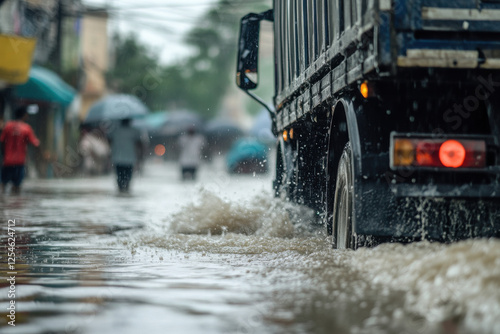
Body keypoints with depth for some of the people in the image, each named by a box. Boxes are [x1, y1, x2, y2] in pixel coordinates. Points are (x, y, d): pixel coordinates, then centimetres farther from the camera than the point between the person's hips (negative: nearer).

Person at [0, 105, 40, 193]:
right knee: (17, 184, 5)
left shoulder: (8, 126, 0)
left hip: (8, 160, 2)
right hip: (19, 160, -2)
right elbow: (35, 143, -7)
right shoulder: (26, 128, -7)